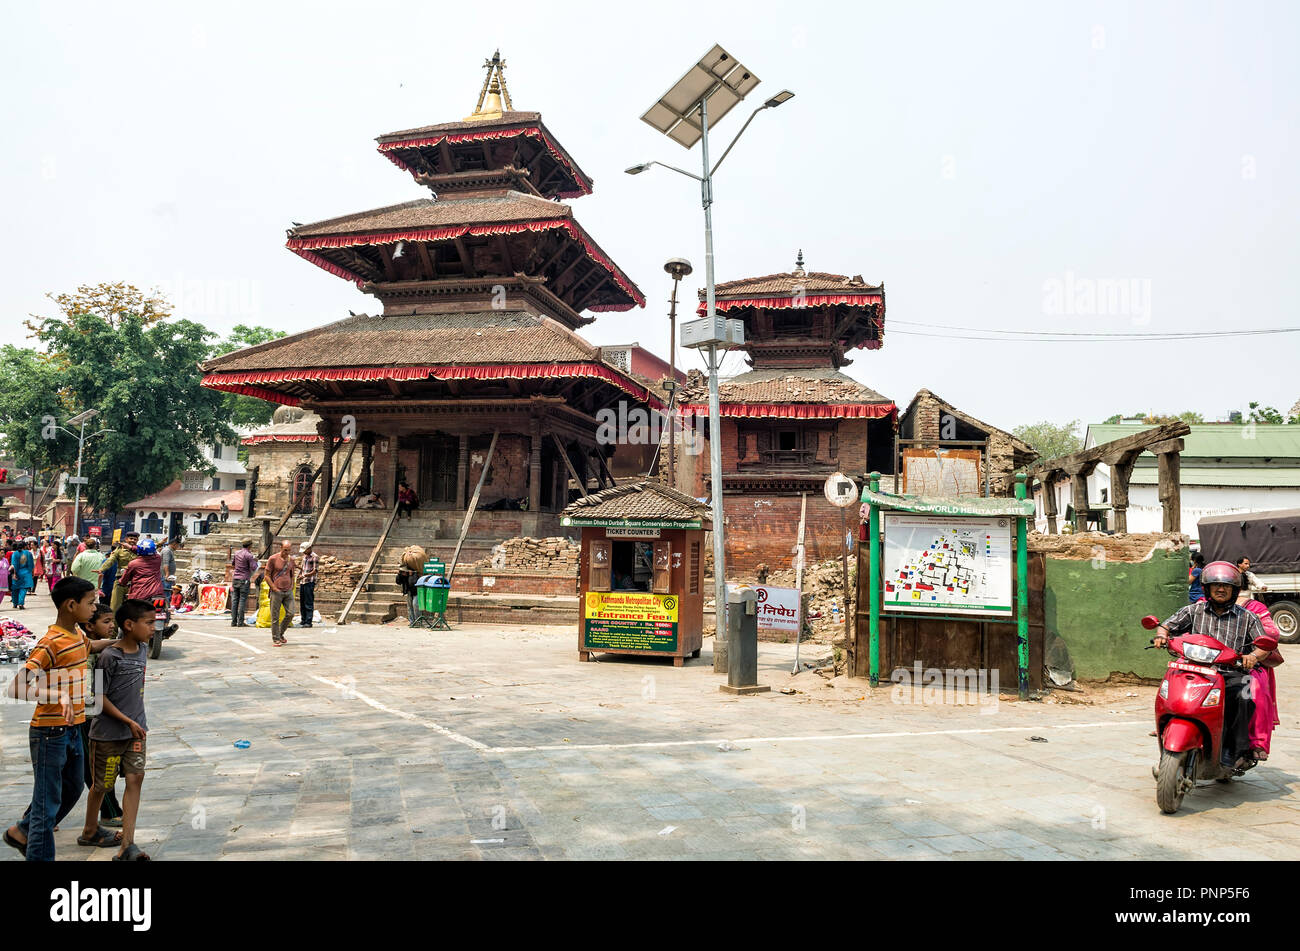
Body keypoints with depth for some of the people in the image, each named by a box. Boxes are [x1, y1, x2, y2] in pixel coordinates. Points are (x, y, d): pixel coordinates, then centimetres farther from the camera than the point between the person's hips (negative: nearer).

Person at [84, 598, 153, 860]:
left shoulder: (143, 648, 2)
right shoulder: (110, 656, -19)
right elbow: (99, 697, -15)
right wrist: (129, 722, -14)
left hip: (135, 729, 5)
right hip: (108, 733, -5)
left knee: (135, 779, -4)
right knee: (102, 785, 11)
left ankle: (127, 845, -4)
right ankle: (89, 831, 37)